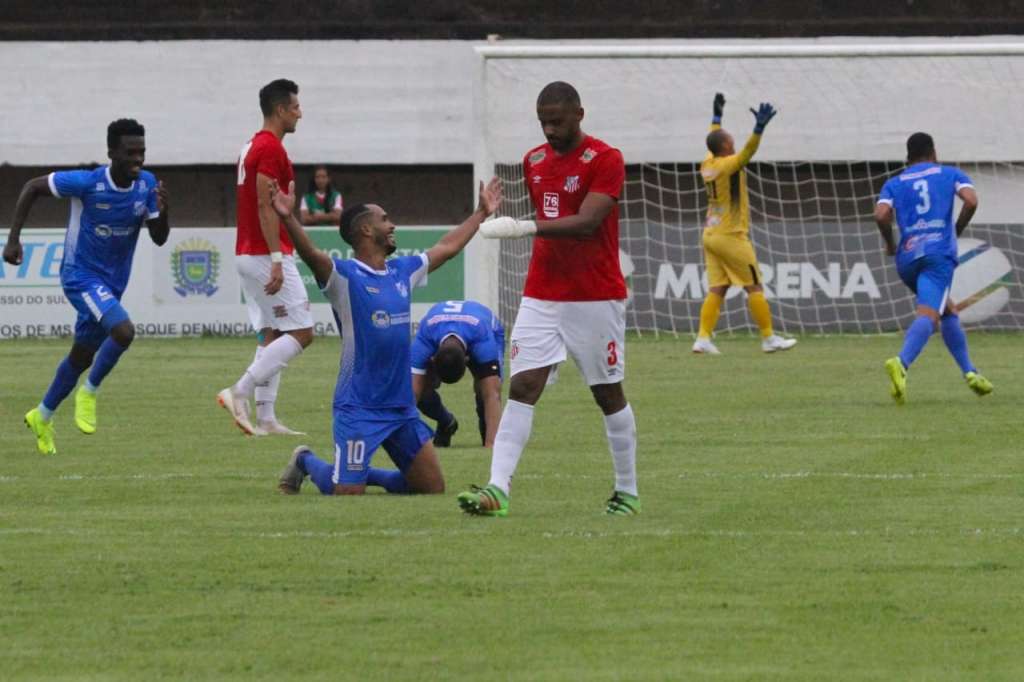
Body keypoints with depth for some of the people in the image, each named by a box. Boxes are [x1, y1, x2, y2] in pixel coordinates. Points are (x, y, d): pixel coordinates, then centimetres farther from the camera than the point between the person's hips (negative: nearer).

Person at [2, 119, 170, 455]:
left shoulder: (147, 185, -7)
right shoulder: (87, 183, -22)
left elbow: (159, 239, -3)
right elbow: (32, 187, -10)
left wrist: (162, 211, -25)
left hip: (112, 283, 6)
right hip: (81, 276, -6)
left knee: (82, 357, 17)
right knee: (123, 330, -28)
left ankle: (43, 416, 38)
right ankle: (89, 393, -4)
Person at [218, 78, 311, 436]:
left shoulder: (253, 146, 16)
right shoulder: (271, 148, -14)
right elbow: (265, 206, -21)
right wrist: (277, 260, -24)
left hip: (247, 255, 10)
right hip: (267, 255, -10)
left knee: (271, 336, 10)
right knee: (302, 332, -7)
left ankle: (265, 418, 5)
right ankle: (240, 392, -12)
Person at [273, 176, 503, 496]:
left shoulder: (402, 271, 11)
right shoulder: (345, 275, -10)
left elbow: (447, 247, 26)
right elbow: (311, 254, -29)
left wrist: (481, 212, 33)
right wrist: (288, 219, -47)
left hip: (402, 406, 7)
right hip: (359, 408, -7)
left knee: (433, 487, 6)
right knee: (347, 493, -10)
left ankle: (365, 474, 27)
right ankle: (306, 462, 21)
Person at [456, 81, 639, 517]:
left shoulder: (605, 160, -11)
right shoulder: (534, 161, 10)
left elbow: (586, 222, -23)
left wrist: (525, 227, -32)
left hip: (596, 299, -5)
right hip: (541, 297, 5)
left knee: (609, 395, 6)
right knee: (522, 388, -8)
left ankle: (627, 492, 19)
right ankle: (497, 489, -17)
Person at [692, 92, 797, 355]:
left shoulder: (708, 164, 6)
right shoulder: (728, 165, -16)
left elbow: (714, 141, 25)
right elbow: (746, 153, -36)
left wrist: (717, 117, 39)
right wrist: (758, 129, -49)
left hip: (711, 234, 8)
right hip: (731, 236, -8)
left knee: (716, 289, 5)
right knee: (754, 287, 0)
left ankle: (703, 337, -5)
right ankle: (769, 338, 3)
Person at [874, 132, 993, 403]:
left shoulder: (894, 183, 18)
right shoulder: (950, 174, 14)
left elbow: (881, 215, -1)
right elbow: (971, 201, -5)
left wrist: (890, 244, 15)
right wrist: (957, 230, 11)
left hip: (907, 258, 4)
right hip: (939, 255, -4)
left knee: (948, 311, 24)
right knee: (927, 316, -20)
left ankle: (969, 371, 21)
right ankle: (901, 363, -46)